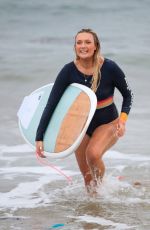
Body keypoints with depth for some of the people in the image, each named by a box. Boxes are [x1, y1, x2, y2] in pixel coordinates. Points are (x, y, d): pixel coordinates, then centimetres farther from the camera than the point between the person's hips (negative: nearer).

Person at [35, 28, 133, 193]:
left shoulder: (109, 68, -20)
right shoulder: (69, 71, -17)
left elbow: (127, 95, -3)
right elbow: (51, 104, -15)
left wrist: (123, 119, -20)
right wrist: (39, 138, -20)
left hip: (108, 123, -3)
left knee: (93, 153, -30)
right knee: (86, 176, 5)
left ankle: (100, 186, -3)